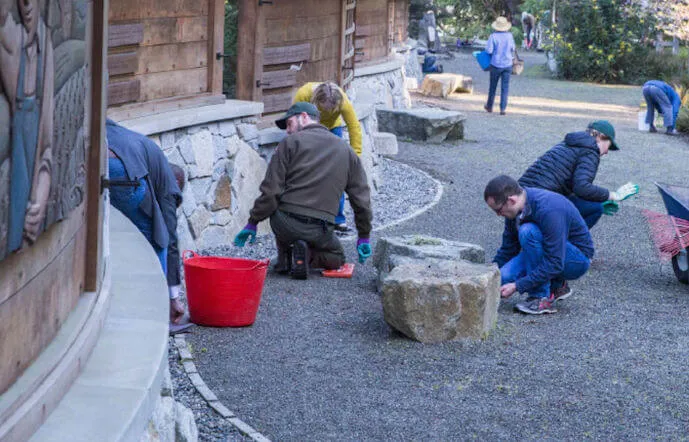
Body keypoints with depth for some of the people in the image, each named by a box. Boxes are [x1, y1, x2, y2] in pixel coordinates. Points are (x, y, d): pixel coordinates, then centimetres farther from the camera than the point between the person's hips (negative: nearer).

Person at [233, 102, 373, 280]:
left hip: (286, 224, -1)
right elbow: (361, 197, 13)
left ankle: (285, 256, 9)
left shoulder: (290, 143, 1)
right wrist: (364, 236, 21)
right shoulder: (346, 150, 14)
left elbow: (271, 190, -5)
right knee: (336, 258, 30)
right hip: (319, 230, 2)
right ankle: (307, 256, -3)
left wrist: (253, 222, 4)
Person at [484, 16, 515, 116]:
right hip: (507, 64, 1)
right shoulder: (509, 35, -2)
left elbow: (489, 50, -16)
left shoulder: (493, 36, -12)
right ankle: (503, 108, -3)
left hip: (496, 64, -1)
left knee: (493, 86, 14)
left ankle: (489, 106, 27)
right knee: (505, 87, 3)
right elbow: (512, 49, 8)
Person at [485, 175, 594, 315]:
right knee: (504, 277, -17)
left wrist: (517, 286, -29)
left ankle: (542, 298, -20)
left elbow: (555, 264, -31)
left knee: (528, 231, -31)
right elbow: (508, 250, 8)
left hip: (578, 259, -8)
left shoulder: (549, 210, -32)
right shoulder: (516, 209, -7)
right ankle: (556, 286, 7)